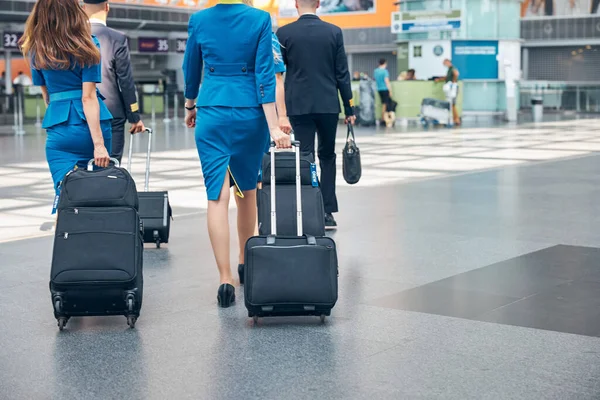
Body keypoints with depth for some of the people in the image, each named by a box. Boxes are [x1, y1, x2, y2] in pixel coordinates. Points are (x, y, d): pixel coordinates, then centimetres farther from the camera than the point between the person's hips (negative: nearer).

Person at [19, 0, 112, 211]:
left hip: (58, 128, 2)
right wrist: (99, 143, -15)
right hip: (91, 124, -2)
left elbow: (46, 93, 14)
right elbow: (88, 97, -12)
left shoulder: (36, 49, 4)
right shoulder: (86, 45, -6)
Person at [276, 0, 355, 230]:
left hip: (298, 105, -1)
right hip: (328, 105, 1)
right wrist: (349, 109, 6)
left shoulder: (284, 33, -2)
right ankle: (327, 212, 12)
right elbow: (342, 74, 0)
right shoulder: (334, 32, 0)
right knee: (327, 156, 15)